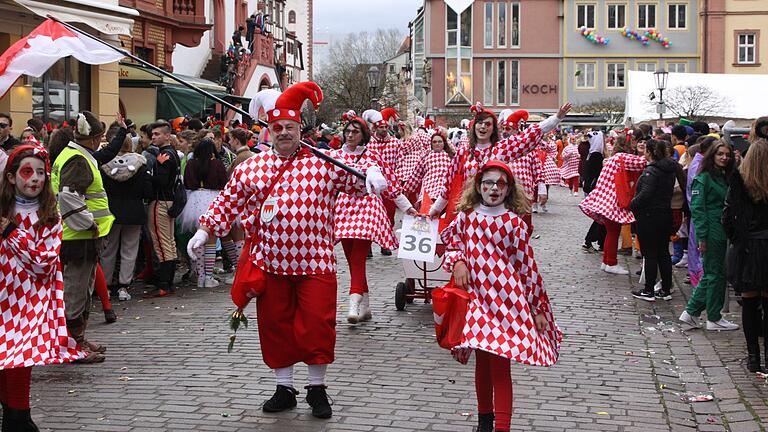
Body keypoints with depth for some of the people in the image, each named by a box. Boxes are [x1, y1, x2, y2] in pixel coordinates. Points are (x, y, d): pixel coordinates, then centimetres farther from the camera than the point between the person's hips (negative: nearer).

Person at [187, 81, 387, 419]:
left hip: (315, 262, -2)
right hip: (269, 263, 2)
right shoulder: (251, 167, 7)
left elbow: (355, 176, 4)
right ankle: (284, 388, 22)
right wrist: (204, 230, 2)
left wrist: (371, 171, -19)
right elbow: (227, 202, 10)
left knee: (317, 324, -1)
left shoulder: (325, 162, 2)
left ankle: (317, 387, 15)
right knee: (275, 325, 8)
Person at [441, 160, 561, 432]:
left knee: (500, 366, -8)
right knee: (482, 361, 13)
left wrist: (539, 308, 2)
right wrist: (457, 262, -2)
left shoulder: (514, 223, -4)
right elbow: (451, 241, 21)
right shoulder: (466, 217, 3)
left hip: (508, 301, -3)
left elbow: (528, 266, 0)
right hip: (477, 299, 3)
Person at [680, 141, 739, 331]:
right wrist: (702, 237, -18)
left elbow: (729, 207, 16)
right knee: (715, 274, -1)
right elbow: (697, 208, -14)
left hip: (723, 232, 8)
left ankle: (691, 312, 18)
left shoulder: (725, 178, 15)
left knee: (711, 274, 11)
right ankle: (714, 318, 8)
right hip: (711, 232, -8)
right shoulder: (704, 178, -10)